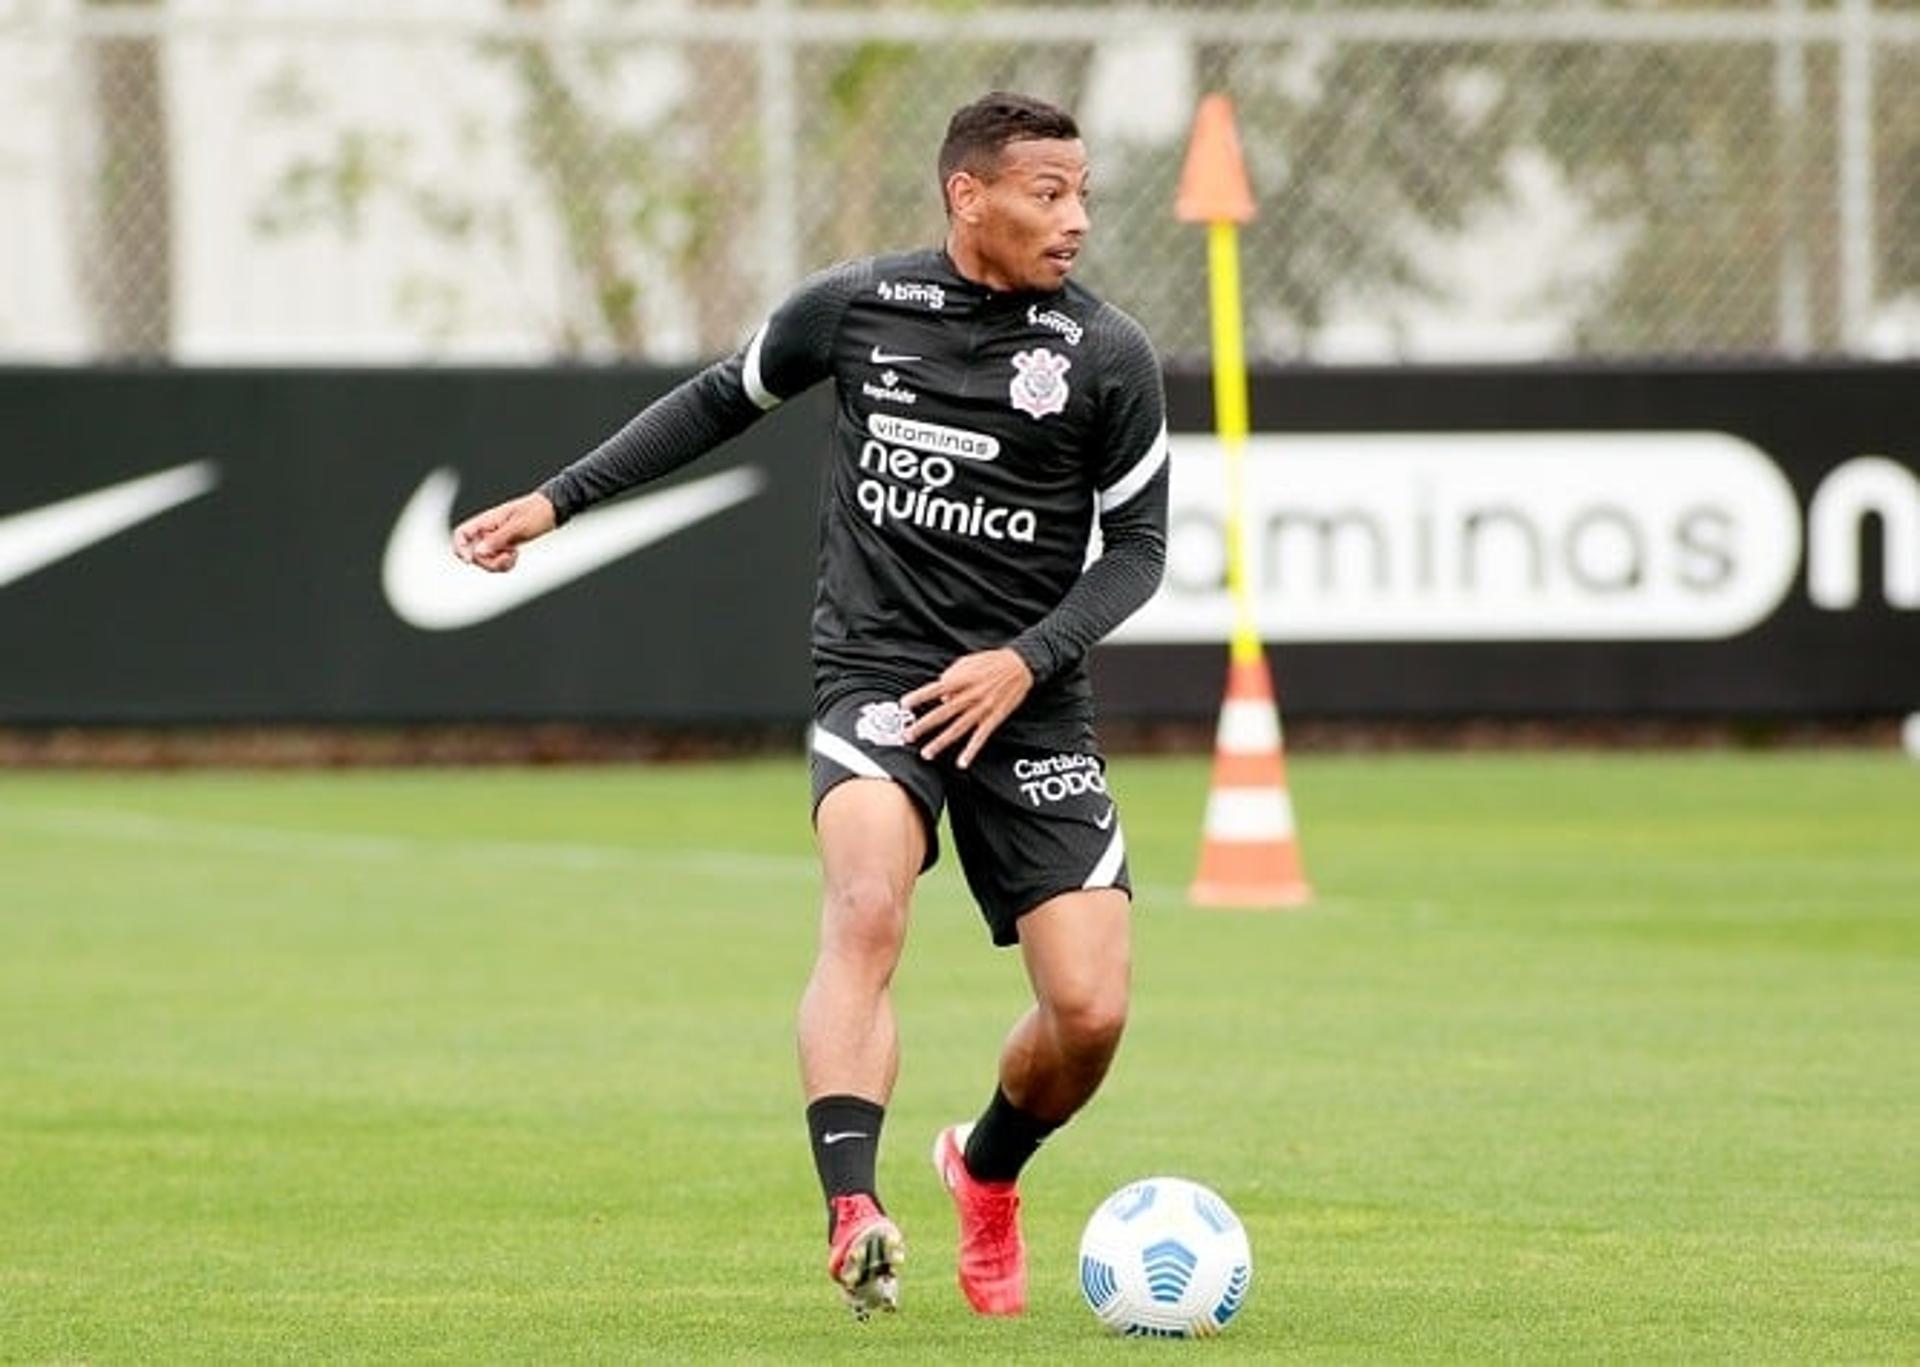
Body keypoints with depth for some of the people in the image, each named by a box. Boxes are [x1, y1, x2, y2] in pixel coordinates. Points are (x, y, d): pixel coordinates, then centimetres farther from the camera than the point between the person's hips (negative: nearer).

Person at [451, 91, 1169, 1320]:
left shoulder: (1109, 357, -2)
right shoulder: (856, 308, 0)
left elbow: (1138, 545, 4)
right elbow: (722, 401, 17)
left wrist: (1028, 660, -12)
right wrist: (558, 501, 16)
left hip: (1027, 702, 1)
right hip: (876, 672, -1)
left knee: (1091, 1010, -6)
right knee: (867, 910, -30)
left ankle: (987, 1174, 28)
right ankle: (855, 1217, -41)